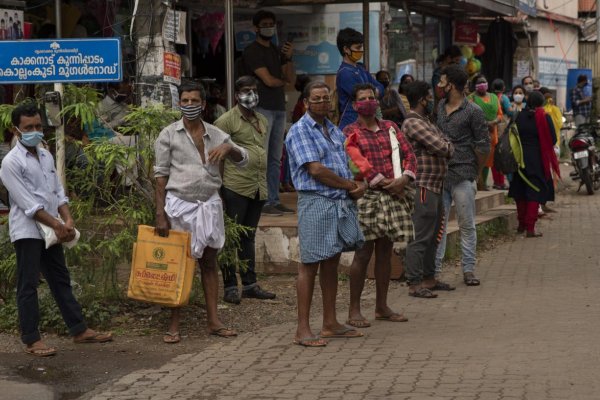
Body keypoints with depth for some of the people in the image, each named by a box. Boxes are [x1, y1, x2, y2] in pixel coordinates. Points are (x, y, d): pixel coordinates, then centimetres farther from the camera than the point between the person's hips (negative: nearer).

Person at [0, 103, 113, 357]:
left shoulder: (46, 156, 10)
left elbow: (58, 192, 10)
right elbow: (28, 204, -17)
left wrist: (67, 220, -6)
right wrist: (58, 225, -18)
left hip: (51, 230, 7)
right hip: (27, 231, -7)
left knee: (61, 280, 12)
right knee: (28, 285, -2)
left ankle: (79, 330, 18)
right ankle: (31, 340, 2)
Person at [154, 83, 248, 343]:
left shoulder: (216, 134, 8)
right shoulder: (168, 135, -1)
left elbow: (243, 161, 8)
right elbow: (161, 175, -3)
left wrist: (229, 148, -15)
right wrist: (160, 213, -9)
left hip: (209, 204, 3)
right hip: (179, 203, -3)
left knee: (209, 262, 8)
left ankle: (213, 321, 13)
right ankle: (174, 324, 6)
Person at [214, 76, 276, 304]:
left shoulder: (262, 121, 17)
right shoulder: (227, 120, -6)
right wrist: (219, 182, -12)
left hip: (258, 188, 7)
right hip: (236, 187, -7)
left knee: (248, 237, 14)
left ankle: (249, 285, 20)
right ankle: (230, 287, 2)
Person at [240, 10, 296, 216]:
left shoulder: (277, 51, 19)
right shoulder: (252, 51, -5)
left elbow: (291, 79, 12)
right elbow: (268, 80, -13)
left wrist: (289, 58, -3)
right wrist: (283, 81, 6)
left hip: (279, 108, 8)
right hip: (262, 108, -8)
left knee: (275, 158, 9)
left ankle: (274, 200, 13)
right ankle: (263, 202, -7)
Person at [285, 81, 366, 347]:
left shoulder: (334, 131, 18)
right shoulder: (300, 131, -8)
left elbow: (345, 166, 20)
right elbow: (315, 170, -16)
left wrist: (357, 185, -2)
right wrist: (351, 185, -9)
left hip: (341, 203, 8)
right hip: (316, 202, -8)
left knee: (332, 263, 12)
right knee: (310, 265, -5)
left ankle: (330, 323, 20)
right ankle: (303, 329, -3)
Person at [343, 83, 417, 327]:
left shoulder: (390, 127, 15)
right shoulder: (350, 133, -1)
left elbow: (408, 153, 9)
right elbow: (358, 163, -13)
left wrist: (405, 178, -9)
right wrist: (383, 182, -16)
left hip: (393, 196, 6)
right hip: (366, 197, -5)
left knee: (385, 252, 10)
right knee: (363, 253, -6)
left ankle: (382, 307, 19)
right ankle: (354, 311, 0)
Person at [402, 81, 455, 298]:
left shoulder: (425, 122, 20)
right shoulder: (413, 123, -15)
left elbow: (446, 143, 20)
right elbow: (442, 147, -18)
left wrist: (446, 147, -1)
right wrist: (448, 148, 3)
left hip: (435, 186, 11)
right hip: (423, 187, -11)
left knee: (432, 236, 16)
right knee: (420, 237, -9)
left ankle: (429, 278, 24)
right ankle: (414, 284, -6)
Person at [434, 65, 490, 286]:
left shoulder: (473, 112, -5)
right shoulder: (438, 108, 12)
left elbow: (483, 147, -2)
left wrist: (475, 174, 2)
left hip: (462, 177, -5)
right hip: (438, 175, 5)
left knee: (467, 225, 2)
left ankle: (468, 270, 9)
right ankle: (434, 269, 9)